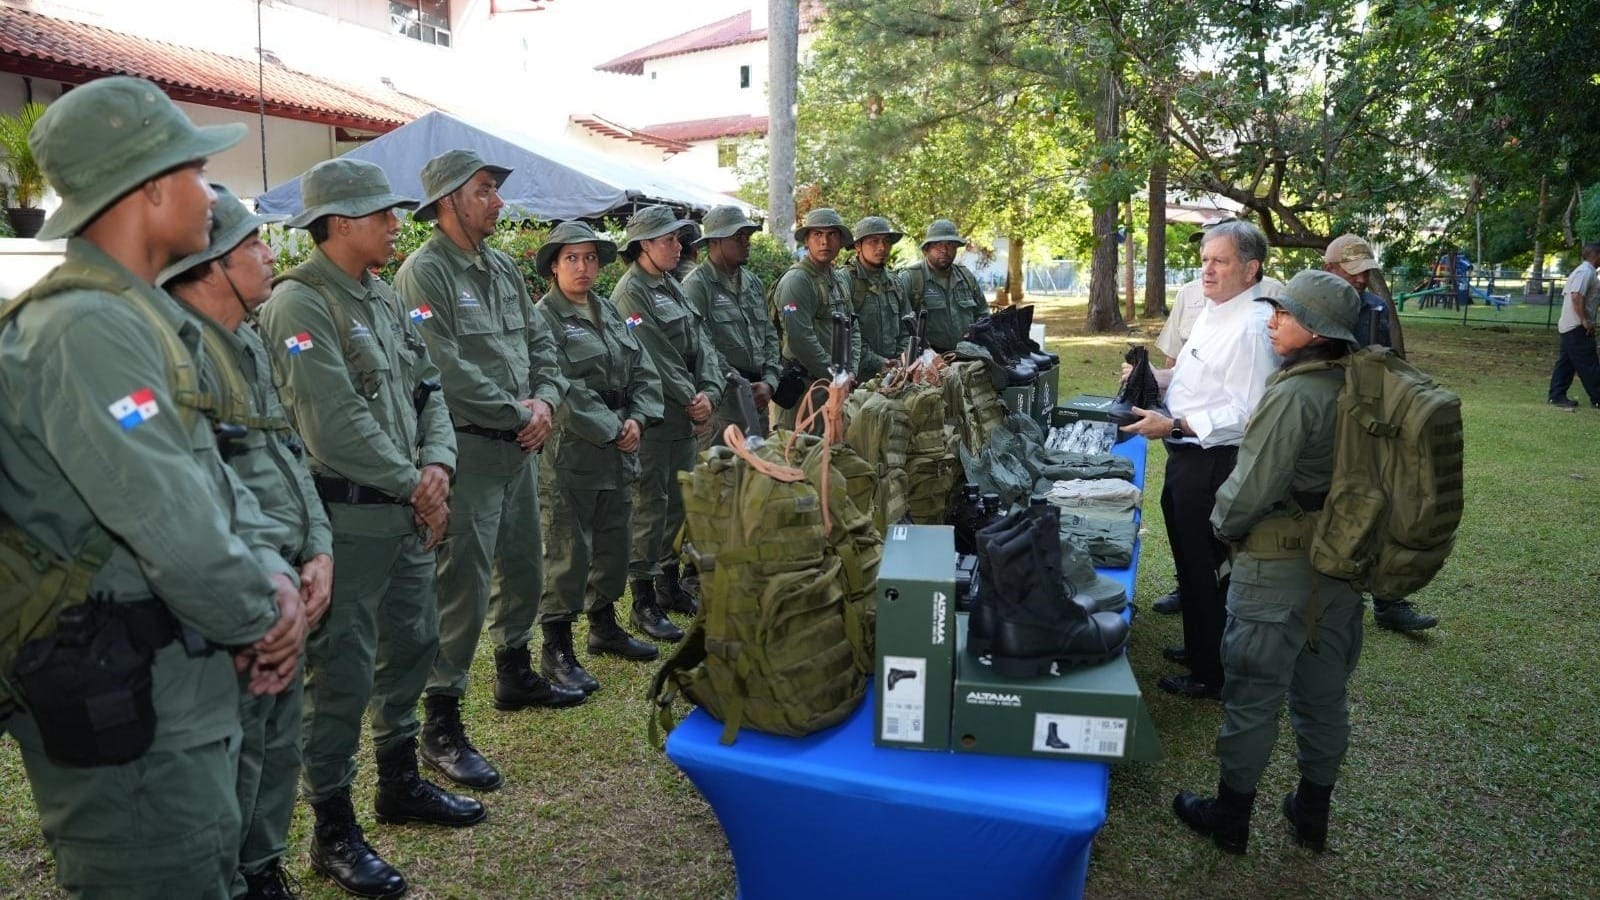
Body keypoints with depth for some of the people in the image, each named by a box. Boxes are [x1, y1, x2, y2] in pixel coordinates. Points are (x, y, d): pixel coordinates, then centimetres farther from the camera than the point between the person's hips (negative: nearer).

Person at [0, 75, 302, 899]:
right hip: (125, 721, -10)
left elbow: (211, 476, 13)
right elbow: (169, 523, -28)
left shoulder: (139, 319, 11)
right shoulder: (88, 330, -22)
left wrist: (271, 573, -2)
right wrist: (259, 620, -12)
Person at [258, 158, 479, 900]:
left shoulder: (382, 298, 13)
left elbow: (428, 390, 13)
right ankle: (333, 831, 14)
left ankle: (400, 782, 37)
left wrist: (437, 466, -5)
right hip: (347, 515, -9)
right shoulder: (297, 304, -14)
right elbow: (335, 424, -21)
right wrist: (413, 485, -12)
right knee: (341, 672, 0)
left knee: (412, 646, 18)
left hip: (408, 509, 9)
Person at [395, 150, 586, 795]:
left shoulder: (503, 269, 15)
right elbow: (447, 372, -19)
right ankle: (441, 727, 1)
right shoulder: (423, 273, -11)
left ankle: (515, 674, 39)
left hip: (521, 445, 9)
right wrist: (517, 415, -13)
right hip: (469, 447, -8)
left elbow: (541, 342, 16)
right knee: (462, 585, -7)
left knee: (523, 566, 20)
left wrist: (546, 399, -3)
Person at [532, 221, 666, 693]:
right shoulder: (544, 318, -10)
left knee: (614, 543, 17)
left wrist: (637, 419, -5)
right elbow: (565, 389, -17)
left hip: (620, 452, 8)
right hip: (570, 455, -8)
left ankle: (604, 626, 34)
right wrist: (611, 430, -16)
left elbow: (644, 371, 11)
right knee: (568, 552, -3)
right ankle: (557, 651, 7)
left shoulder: (610, 313, 14)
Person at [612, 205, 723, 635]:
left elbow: (701, 344, 8)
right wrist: (693, 402, -12)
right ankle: (644, 603, 5)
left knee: (679, 503, 16)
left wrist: (709, 392, -7)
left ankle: (670, 583, 29)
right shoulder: (630, 292, -12)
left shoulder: (671, 287, 14)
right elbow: (657, 360, -17)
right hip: (653, 420, -8)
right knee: (650, 508, -3)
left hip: (686, 419, 9)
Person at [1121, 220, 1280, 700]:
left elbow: (1247, 415, -27)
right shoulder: (1213, 313, 10)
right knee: (1190, 561, 23)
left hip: (1215, 463, -10)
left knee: (1208, 571, 3)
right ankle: (1199, 647, 41)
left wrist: (1174, 425, -28)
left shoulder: (1252, 327, -22)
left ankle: (1212, 675, 19)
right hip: (1188, 457, 10)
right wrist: (1155, 376, 9)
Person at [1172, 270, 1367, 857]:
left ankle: (1230, 818, 20)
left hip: (1278, 570, -7)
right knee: (1324, 694, 18)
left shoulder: (1293, 395, -22)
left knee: (1252, 696, 6)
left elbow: (1251, 487, -21)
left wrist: (1222, 524, -2)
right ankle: (1312, 814, 33)